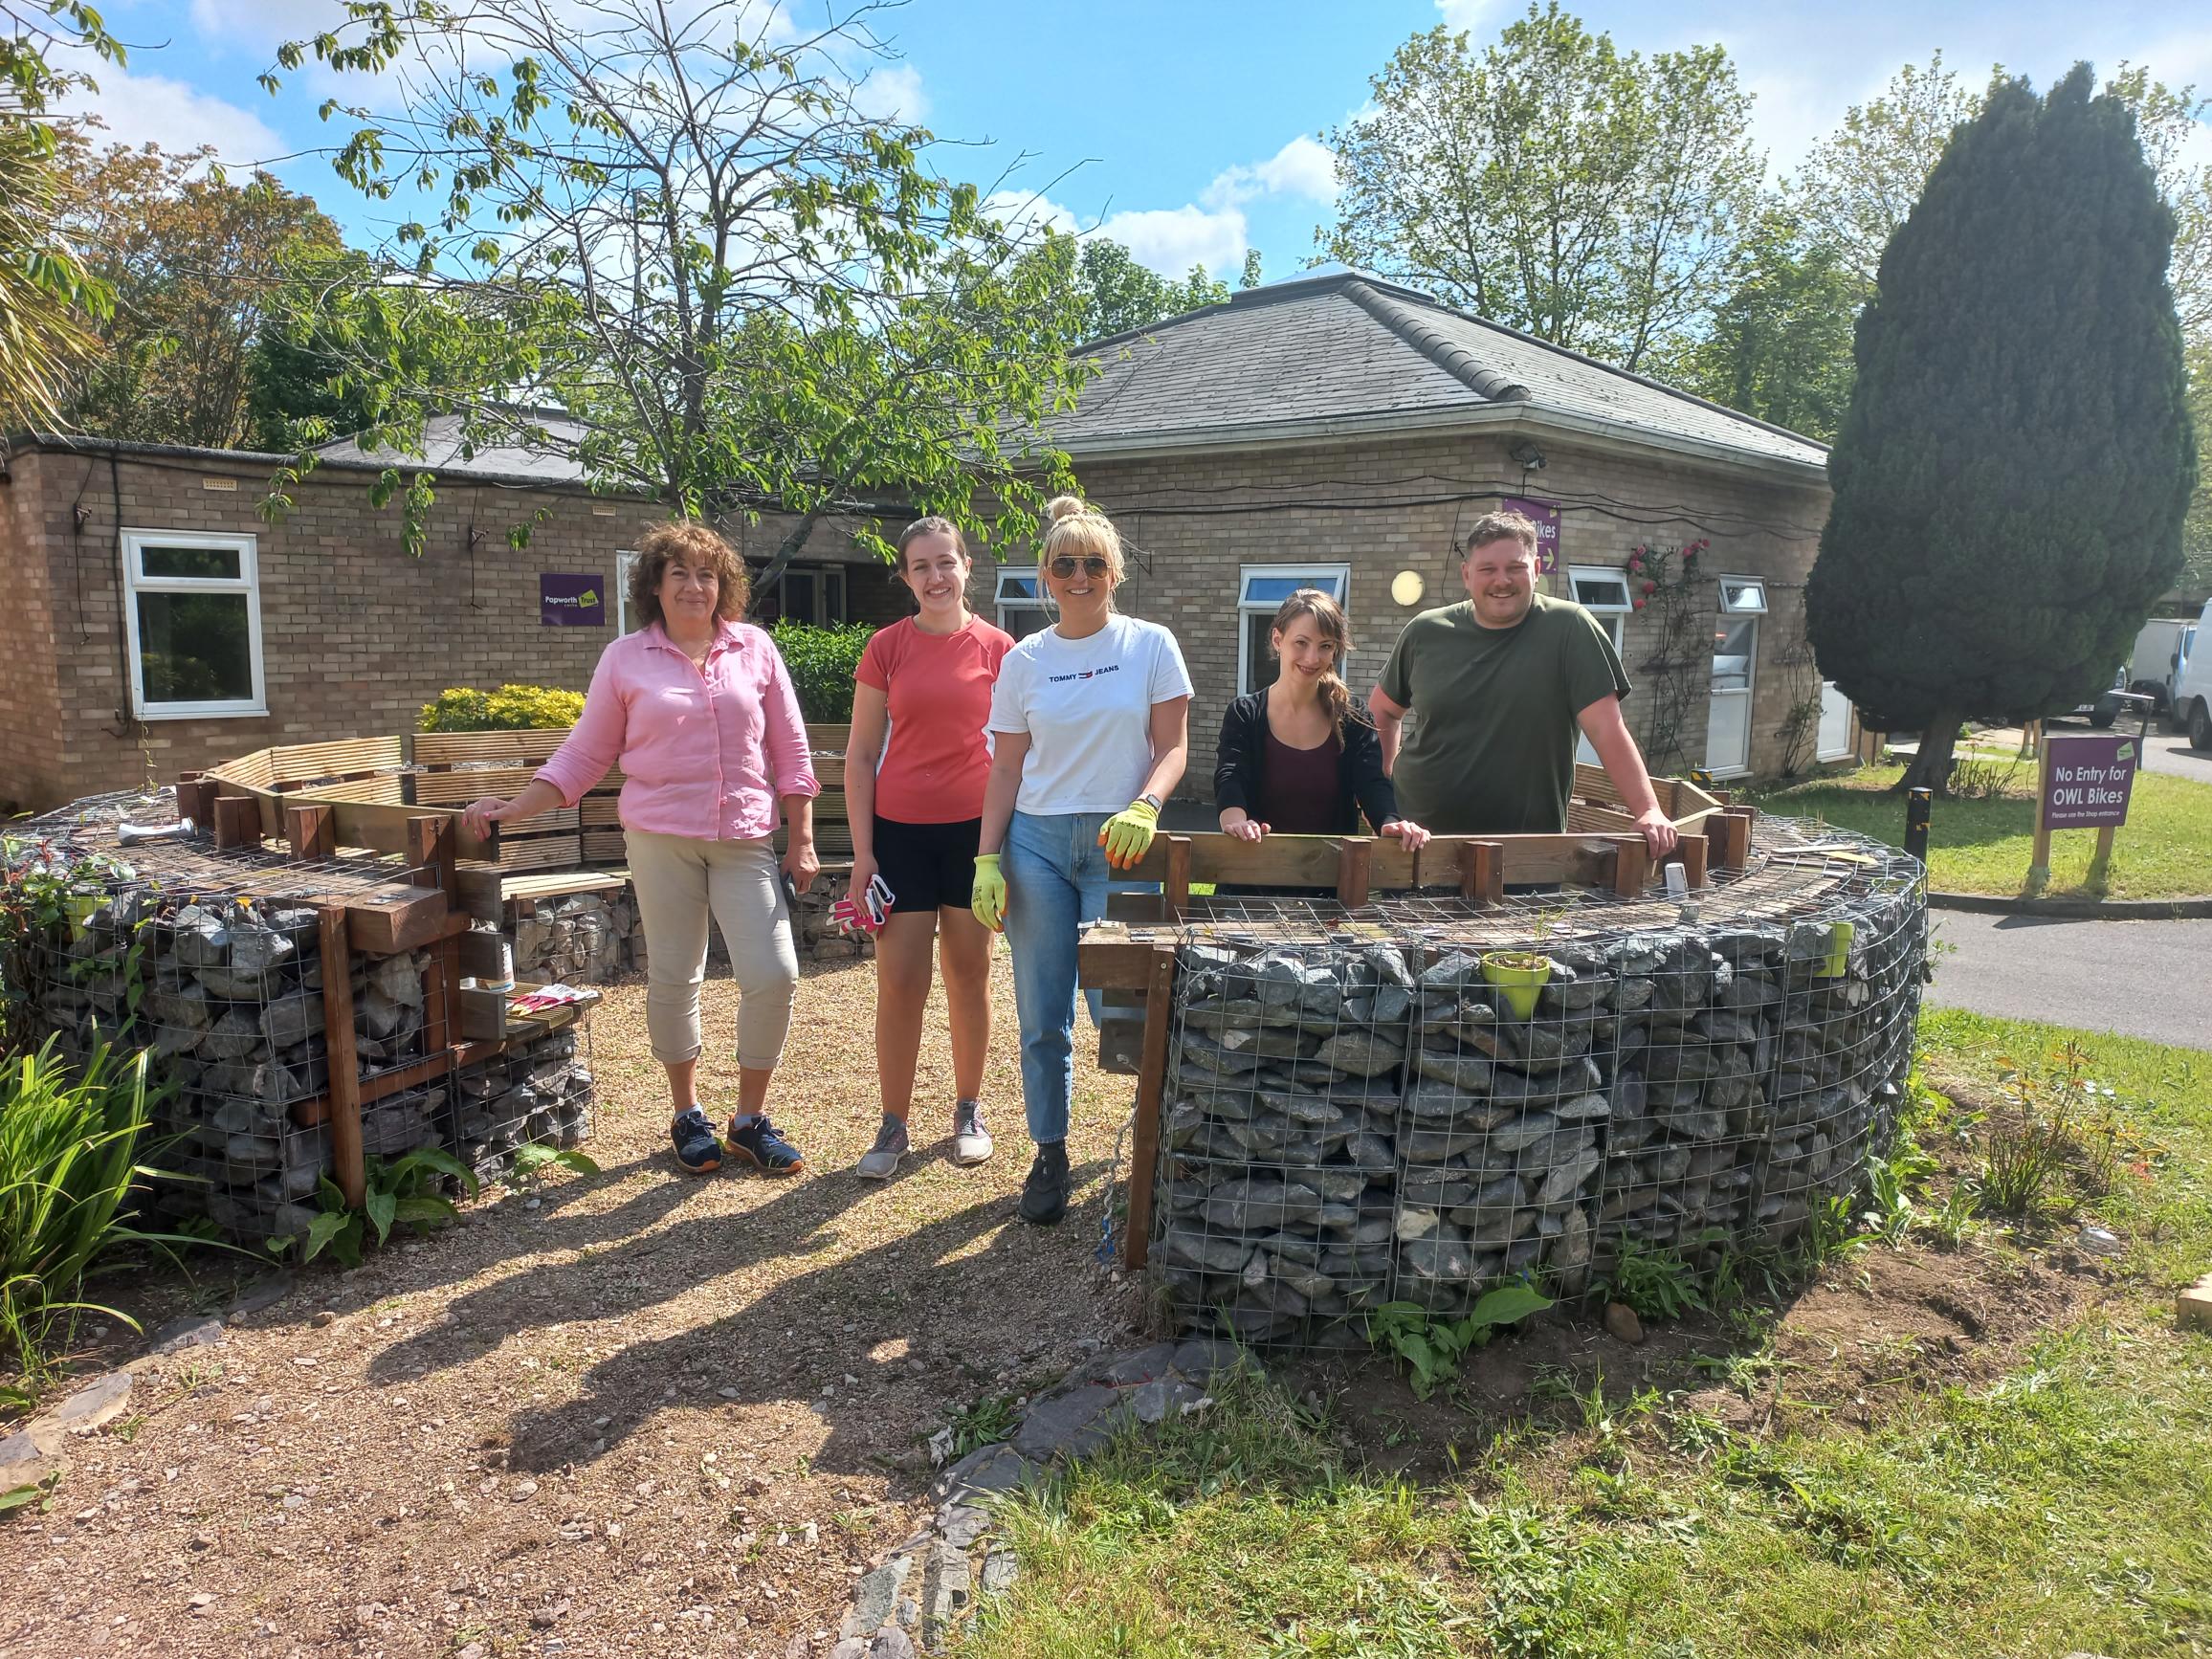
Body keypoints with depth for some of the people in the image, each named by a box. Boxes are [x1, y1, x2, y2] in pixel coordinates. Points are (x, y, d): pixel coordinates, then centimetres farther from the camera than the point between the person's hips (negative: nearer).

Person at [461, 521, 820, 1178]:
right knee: (673, 978, 6)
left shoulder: (754, 649, 5)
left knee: (774, 975, -6)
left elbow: (790, 749, 7)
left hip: (746, 840, 1)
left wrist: (802, 840, 4)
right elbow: (583, 755, 7)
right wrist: (514, 808, -3)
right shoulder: (626, 659, 4)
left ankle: (750, 1119, 13)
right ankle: (686, 1113, 27)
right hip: (661, 836, 0)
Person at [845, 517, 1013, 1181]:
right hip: (900, 830, 0)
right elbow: (860, 756, 2)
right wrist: (862, 850, -3)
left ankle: (969, 1110, 25)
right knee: (899, 981, -1)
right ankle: (893, 1126, 12)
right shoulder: (886, 648, -1)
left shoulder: (997, 648, 0)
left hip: (974, 828, 0)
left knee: (969, 973, 10)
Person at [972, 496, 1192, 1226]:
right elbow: (1006, 769, 8)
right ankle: (1049, 1155, 20)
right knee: (1043, 1017, 5)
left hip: (1118, 844, -2)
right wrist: (988, 859, -1)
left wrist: (1142, 809, -19)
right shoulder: (1024, 660, 7)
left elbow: (1173, 749, 0)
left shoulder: (1151, 645, 2)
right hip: (1036, 843, 2)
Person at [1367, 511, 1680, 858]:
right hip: (1418, 834, 3)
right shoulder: (1424, 633, 3)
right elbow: (1383, 710, 17)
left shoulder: (1569, 628, -6)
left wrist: (1649, 811, -18)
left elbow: (1607, 729, -11)